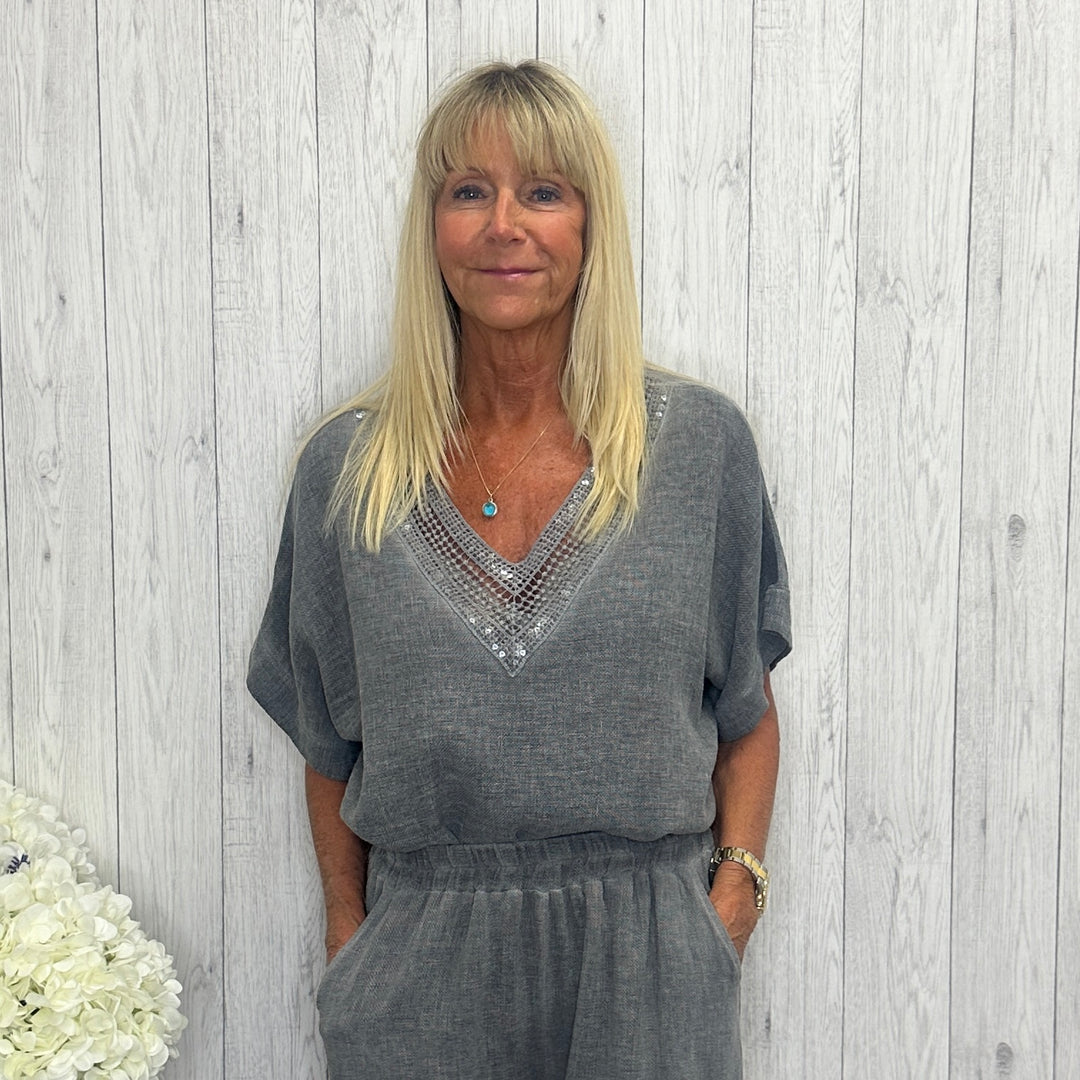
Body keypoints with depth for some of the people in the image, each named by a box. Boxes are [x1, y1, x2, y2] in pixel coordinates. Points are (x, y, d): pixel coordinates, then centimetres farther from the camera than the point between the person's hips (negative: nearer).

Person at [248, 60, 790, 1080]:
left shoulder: (701, 444, -3)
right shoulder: (344, 468, -1)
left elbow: (746, 711, 5)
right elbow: (329, 738, 6)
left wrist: (737, 885, -5)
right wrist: (348, 939, 3)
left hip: (645, 959, 0)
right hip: (421, 969, 1)